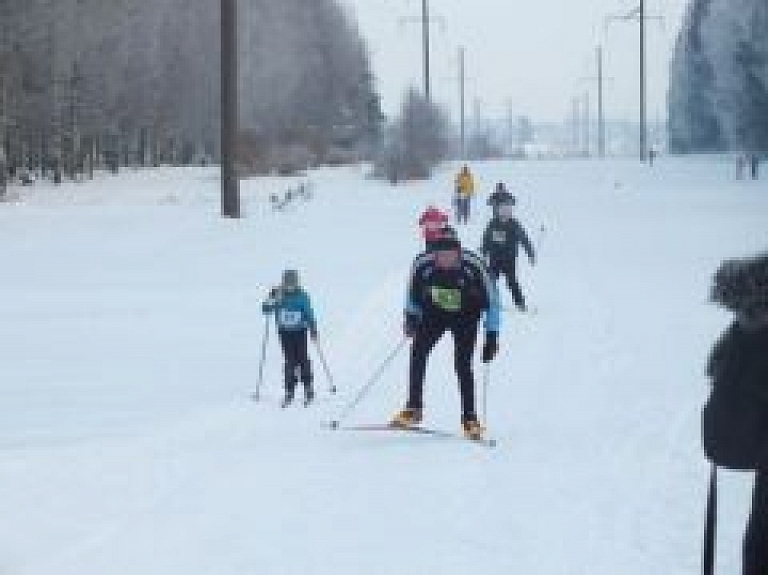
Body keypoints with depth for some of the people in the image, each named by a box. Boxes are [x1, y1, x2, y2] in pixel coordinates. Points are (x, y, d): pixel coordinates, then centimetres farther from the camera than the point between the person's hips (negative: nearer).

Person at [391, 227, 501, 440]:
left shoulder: (473, 265, -30)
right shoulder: (422, 264, -24)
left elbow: (491, 300, -18)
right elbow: (413, 295, -1)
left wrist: (492, 336, -18)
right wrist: (411, 317, -12)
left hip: (465, 317, -2)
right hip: (434, 314, 2)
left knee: (462, 364, -15)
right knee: (418, 352, -15)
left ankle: (469, 418, -4)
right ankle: (414, 408, -1)